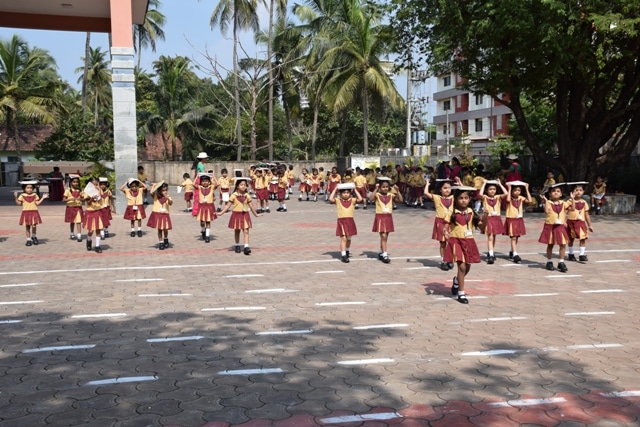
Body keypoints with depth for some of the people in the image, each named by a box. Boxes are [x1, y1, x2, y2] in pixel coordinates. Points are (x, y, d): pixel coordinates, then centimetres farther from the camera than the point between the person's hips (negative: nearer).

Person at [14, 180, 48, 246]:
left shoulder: (34, 195, 7)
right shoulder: (22, 196, 3)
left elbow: (37, 203, 4)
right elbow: (18, 203, 0)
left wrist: (43, 198, 0)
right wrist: (16, 197, -13)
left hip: (34, 212, 0)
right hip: (26, 213, 0)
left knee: (34, 225, -8)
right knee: (27, 226, 4)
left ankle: (34, 236, 18)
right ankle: (28, 239, 13)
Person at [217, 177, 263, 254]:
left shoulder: (247, 196, 3)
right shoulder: (234, 195, -5)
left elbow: (251, 206, 12)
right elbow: (228, 205, -6)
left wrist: (256, 214, 18)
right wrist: (221, 213, -13)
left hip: (245, 215, 2)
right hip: (236, 214, -1)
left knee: (246, 231, -7)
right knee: (237, 231, 10)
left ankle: (246, 247, -11)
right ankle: (237, 246, 25)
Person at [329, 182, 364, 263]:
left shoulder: (352, 200, 3)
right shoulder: (338, 200, -2)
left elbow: (360, 199, -12)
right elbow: (330, 199, -19)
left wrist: (355, 190, -7)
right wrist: (335, 189, -14)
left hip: (350, 221, 3)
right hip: (341, 221, -3)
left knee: (348, 238, 17)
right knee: (343, 238, -8)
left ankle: (347, 251, 40)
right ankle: (343, 255, -7)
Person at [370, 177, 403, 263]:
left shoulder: (391, 195, 4)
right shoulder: (377, 195, -6)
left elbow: (400, 200, -3)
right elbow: (371, 199, -26)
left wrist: (397, 191, -11)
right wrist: (375, 189, -27)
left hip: (388, 217, 4)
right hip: (380, 217, -4)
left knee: (385, 237, 13)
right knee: (383, 236, -11)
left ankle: (381, 253, 29)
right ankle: (384, 255, -10)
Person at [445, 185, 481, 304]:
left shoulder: (471, 212, 4)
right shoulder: (452, 213, -7)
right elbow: (446, 226, -7)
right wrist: (446, 233, -27)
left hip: (468, 242, 5)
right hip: (456, 241, -5)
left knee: (467, 267, 14)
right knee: (462, 267, -11)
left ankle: (457, 281, 46)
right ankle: (461, 293, 1)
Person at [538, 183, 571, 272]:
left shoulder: (563, 203, 8)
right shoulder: (548, 203, -4)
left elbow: (571, 208, 2)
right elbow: (547, 212, -19)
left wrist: (572, 200, -6)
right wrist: (545, 201, -25)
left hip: (561, 226, 3)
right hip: (550, 226, -3)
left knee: (563, 244, -1)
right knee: (550, 245, 7)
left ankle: (561, 262, 11)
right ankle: (549, 262, 20)